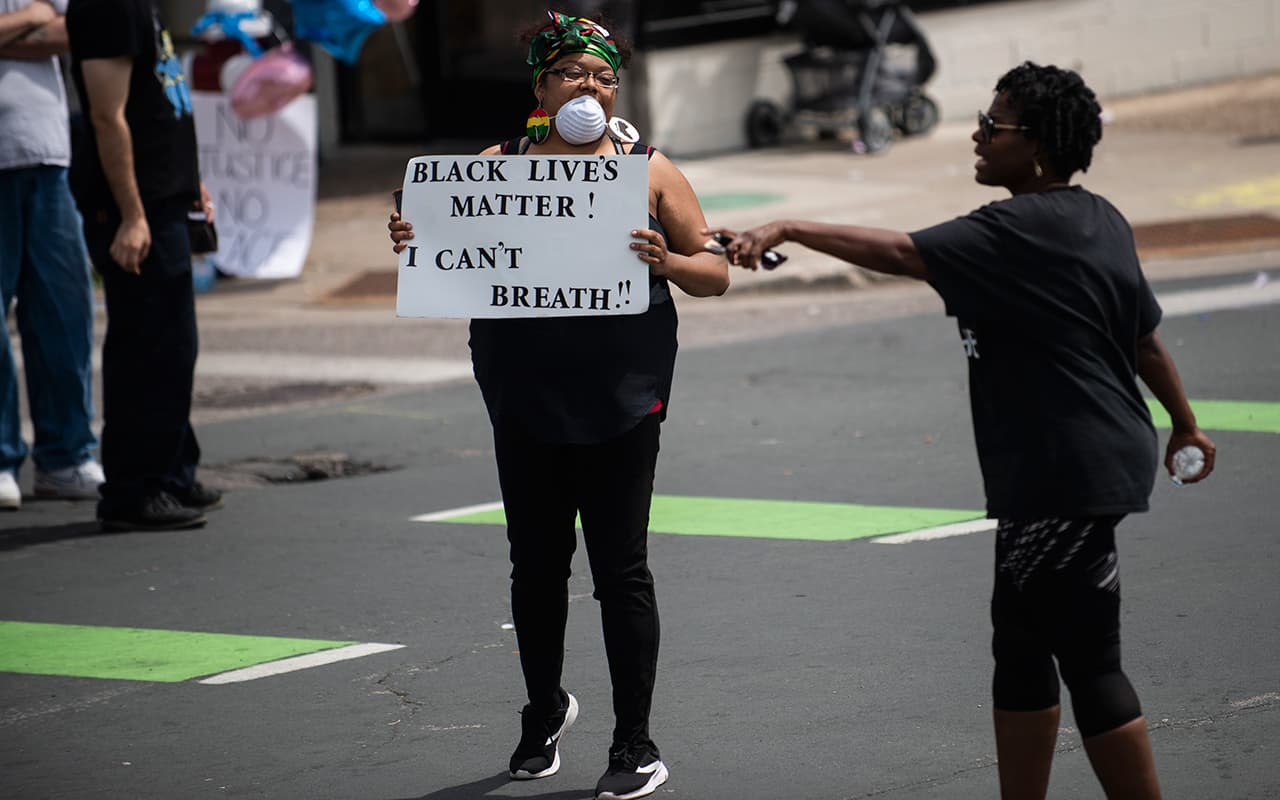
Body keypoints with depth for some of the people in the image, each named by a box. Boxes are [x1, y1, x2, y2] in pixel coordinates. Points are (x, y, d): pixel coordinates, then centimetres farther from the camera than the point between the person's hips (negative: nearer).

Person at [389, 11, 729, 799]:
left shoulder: (649, 170, 2)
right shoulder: (499, 166, 6)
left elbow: (715, 273, 3)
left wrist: (666, 261, -18)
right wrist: (414, 241, -12)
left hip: (621, 399, -2)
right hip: (525, 398, 2)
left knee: (621, 569, -2)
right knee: (537, 564, 12)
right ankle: (545, 709, 35)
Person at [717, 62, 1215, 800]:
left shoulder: (1022, 231, -19)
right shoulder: (1098, 221, 11)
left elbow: (900, 252, -28)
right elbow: (1146, 338, 20)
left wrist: (788, 229, -30)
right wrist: (1185, 426, 32)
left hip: (1070, 475, -10)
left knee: (1089, 662, -5)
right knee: (1021, 648, 15)